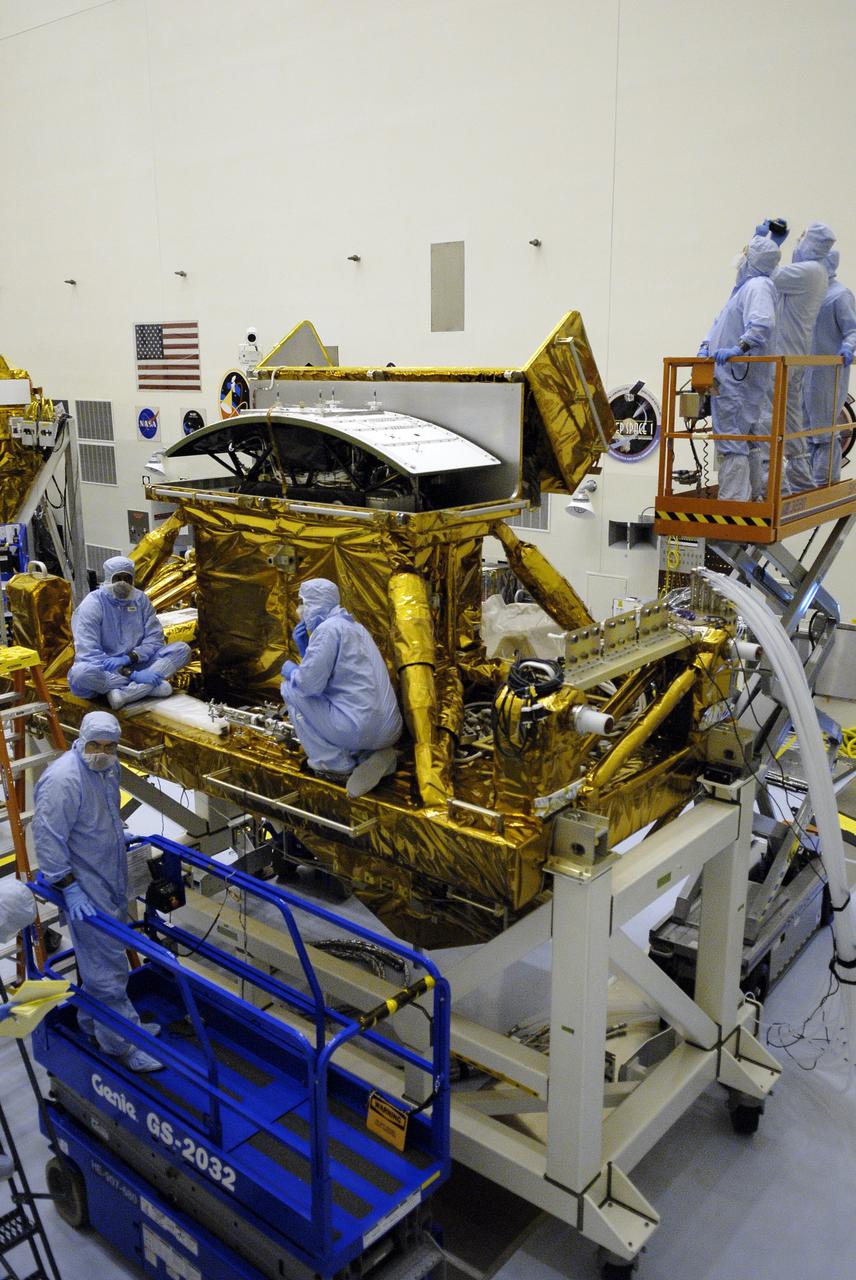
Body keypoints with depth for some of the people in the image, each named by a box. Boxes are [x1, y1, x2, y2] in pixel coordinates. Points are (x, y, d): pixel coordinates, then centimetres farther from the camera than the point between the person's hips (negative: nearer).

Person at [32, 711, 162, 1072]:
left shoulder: (108, 768, 5)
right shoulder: (63, 779, -24)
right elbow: (47, 838, -24)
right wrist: (68, 887, -23)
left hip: (111, 880, 9)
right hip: (85, 888, -9)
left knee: (107, 954, 20)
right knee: (106, 965, -3)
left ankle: (94, 1021, 38)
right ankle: (122, 1044, 8)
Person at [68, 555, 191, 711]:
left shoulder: (140, 599, 2)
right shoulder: (92, 604, -12)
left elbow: (155, 637, 0)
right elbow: (89, 653, -21)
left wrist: (129, 658, -20)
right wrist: (131, 674, -30)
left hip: (135, 665, 4)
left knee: (182, 649, -14)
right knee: (79, 674, -38)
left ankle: (125, 693, -32)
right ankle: (151, 686, -28)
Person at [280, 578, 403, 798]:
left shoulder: (327, 628, -9)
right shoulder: (352, 626, 19)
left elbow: (309, 683, -14)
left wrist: (290, 669, 6)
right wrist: (302, 645, 18)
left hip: (359, 728, -9)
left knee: (291, 689, 7)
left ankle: (336, 765, 6)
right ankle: (371, 754, 9)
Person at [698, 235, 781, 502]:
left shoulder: (758, 286, -11)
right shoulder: (743, 286, 20)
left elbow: (763, 324, -28)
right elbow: (721, 321, 26)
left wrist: (738, 348, -35)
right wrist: (706, 346, 10)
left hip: (738, 379, -11)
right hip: (728, 377, 11)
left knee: (731, 440, -11)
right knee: (731, 438, 17)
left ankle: (732, 500, -9)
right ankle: (740, 495, 26)